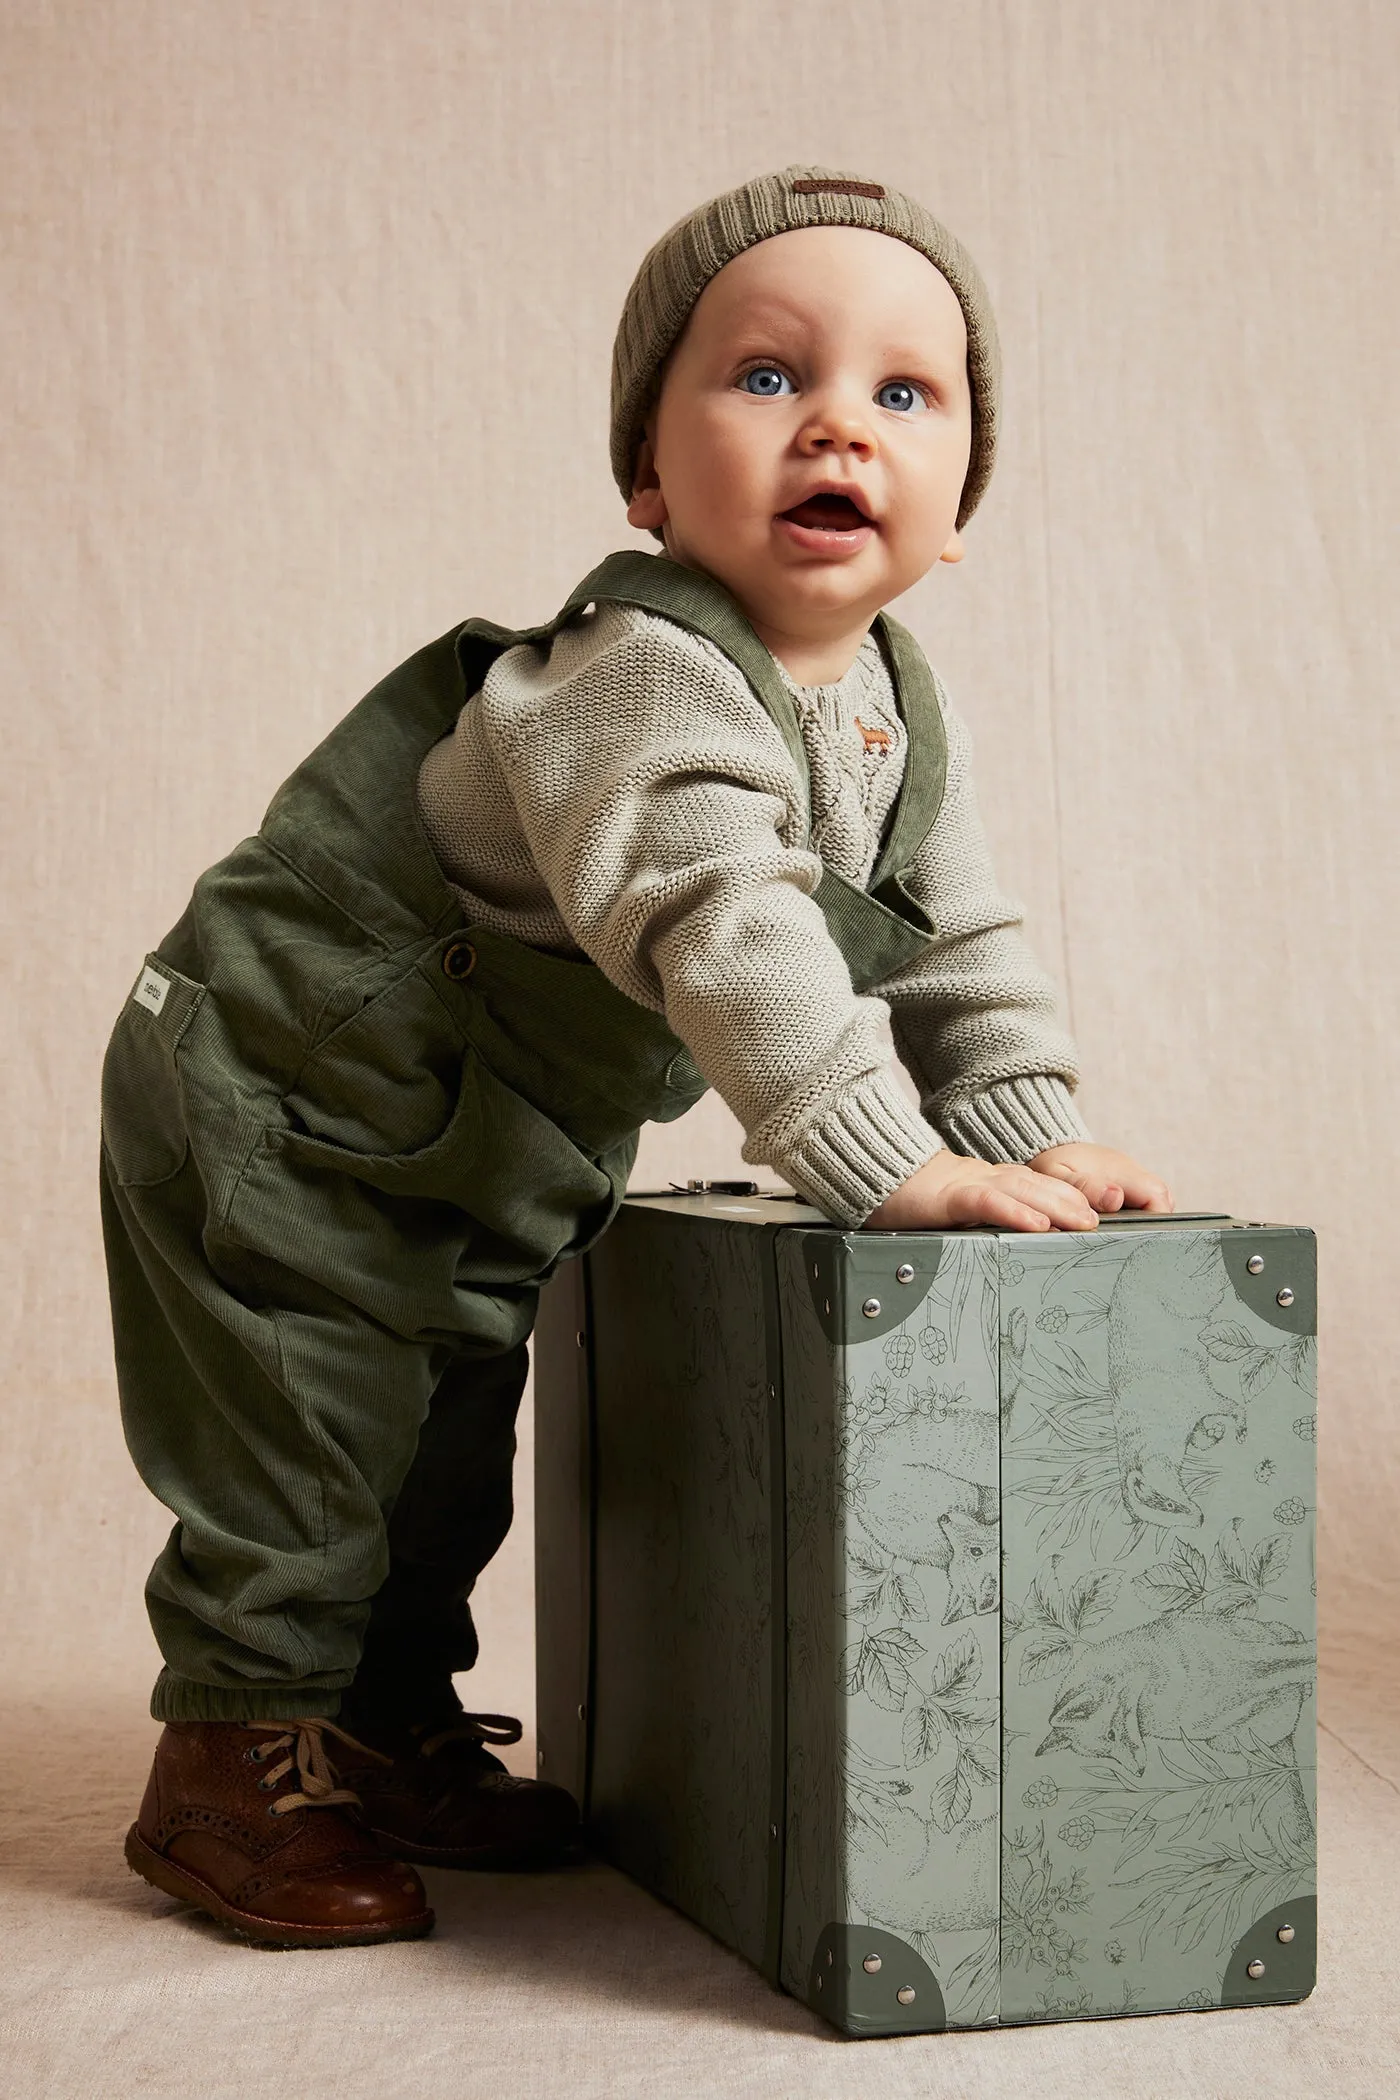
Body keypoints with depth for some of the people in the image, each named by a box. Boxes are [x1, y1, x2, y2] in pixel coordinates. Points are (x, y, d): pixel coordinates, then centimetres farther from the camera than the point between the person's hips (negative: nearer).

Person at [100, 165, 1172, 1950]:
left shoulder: (901, 715, -2)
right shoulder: (643, 680, -32)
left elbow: (959, 943, 5)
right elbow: (723, 932, -43)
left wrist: (1025, 1129, -8)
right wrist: (893, 1163, -43)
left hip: (482, 1167, 9)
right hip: (276, 1102, -8)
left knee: (448, 1449, 18)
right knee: (304, 1442, -3)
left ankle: (392, 1733, 35)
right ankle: (233, 1767, 14)